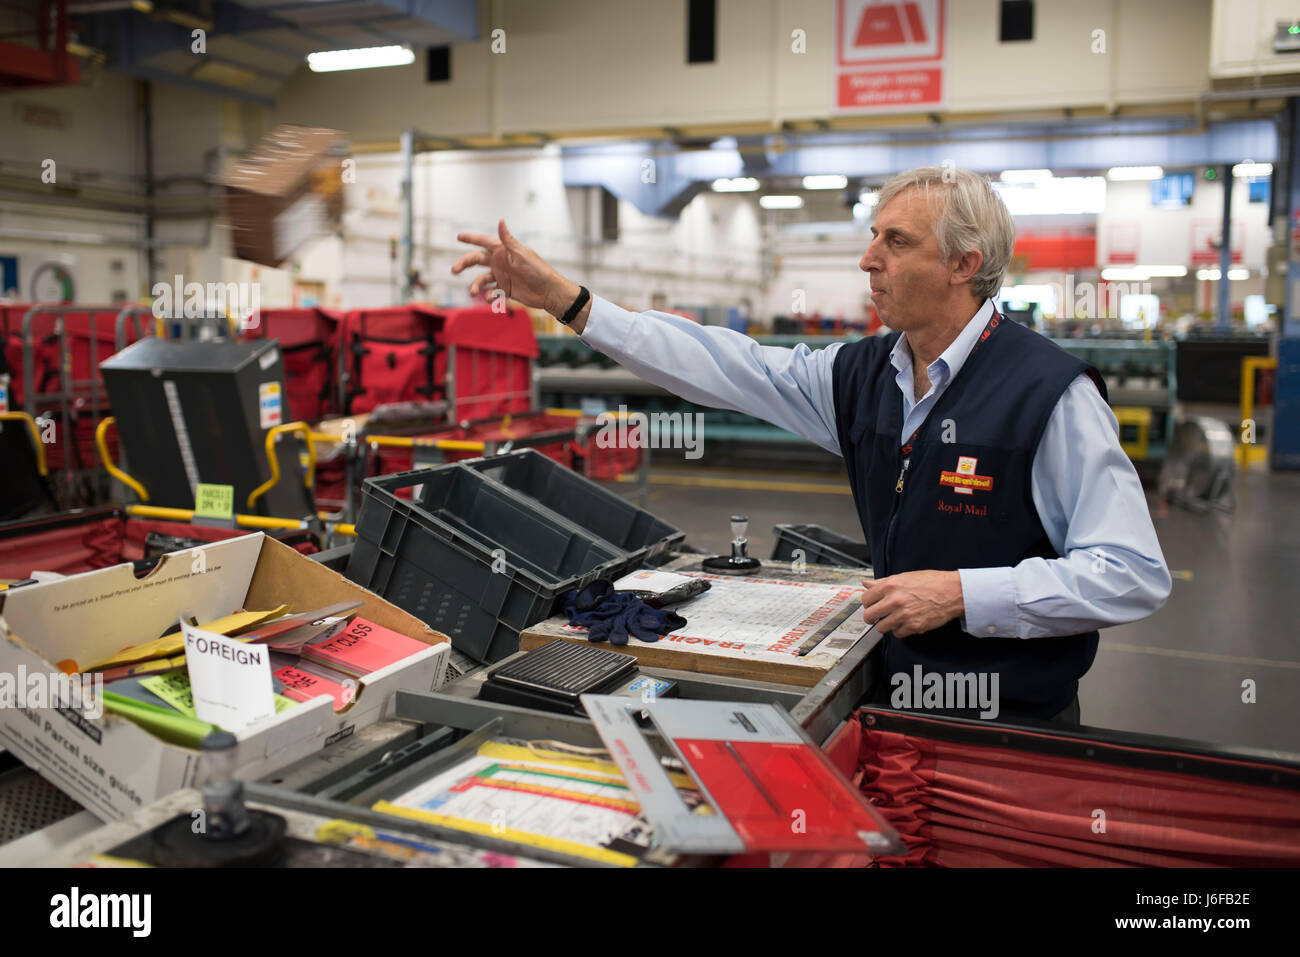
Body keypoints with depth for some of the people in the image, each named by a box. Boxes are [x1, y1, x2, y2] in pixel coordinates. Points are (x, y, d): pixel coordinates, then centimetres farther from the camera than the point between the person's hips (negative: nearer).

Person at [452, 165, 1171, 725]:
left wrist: (961, 593, -23)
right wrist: (564, 300, -1)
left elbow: (1135, 575, -17)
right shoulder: (863, 375, 2)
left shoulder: (1050, 392, -16)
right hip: (897, 699, 5)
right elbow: (724, 367, 2)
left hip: (1016, 725, -5)